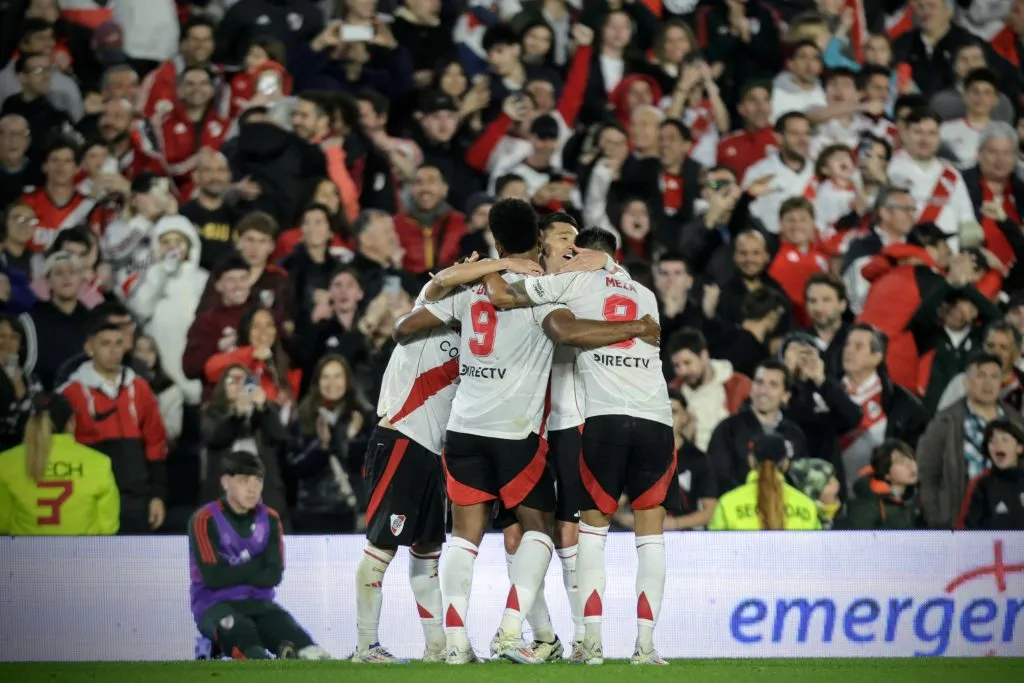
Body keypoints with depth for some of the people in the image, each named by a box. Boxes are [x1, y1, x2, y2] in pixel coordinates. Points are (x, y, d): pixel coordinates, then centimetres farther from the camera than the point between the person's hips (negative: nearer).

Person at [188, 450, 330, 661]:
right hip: (214, 605, -6)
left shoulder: (269, 519, 8)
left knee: (286, 626, -24)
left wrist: (235, 573, -12)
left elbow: (273, 576, -2)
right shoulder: (205, 520, -7)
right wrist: (255, 566, -7)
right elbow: (214, 578, -17)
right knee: (241, 631, -38)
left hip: (258, 603, 6)